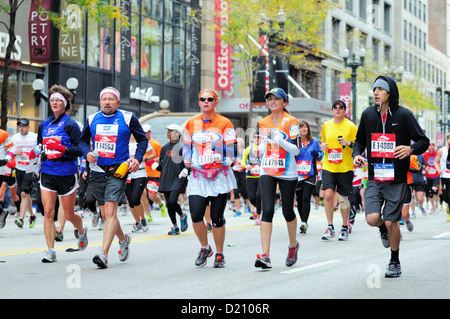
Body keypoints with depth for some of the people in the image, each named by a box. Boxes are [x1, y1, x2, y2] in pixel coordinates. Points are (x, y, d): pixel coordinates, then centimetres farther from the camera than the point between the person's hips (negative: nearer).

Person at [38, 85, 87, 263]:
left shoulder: (70, 125, -5)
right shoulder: (44, 125, 11)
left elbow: (81, 149, -10)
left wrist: (63, 149, -24)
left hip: (67, 173, -4)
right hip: (47, 173, 4)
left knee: (69, 215, 6)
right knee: (48, 212, -8)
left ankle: (82, 231, 39)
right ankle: (50, 251, -5)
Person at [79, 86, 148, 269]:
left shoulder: (128, 118, -1)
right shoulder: (92, 119, 8)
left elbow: (143, 139, 9)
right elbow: (83, 140, 20)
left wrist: (137, 159, -6)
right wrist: (87, 153, -2)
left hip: (118, 170, -4)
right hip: (97, 170, 5)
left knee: (110, 211, -17)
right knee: (108, 212, 15)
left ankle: (104, 254, -22)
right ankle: (123, 239, 42)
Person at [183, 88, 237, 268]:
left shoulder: (225, 123, 1)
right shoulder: (192, 124, 10)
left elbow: (232, 151, -1)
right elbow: (186, 147, 20)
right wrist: (187, 160, 2)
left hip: (220, 176, -2)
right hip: (198, 176, 2)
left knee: (217, 217, 1)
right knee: (195, 215, -12)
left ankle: (219, 254, 19)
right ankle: (205, 248, 13)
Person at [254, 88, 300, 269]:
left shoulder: (291, 122, -6)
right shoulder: (263, 122, 9)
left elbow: (296, 149, -13)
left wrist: (280, 140, -26)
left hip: (287, 173, -3)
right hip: (267, 172, 3)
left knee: (287, 211, 6)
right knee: (267, 210, -11)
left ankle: (293, 246, 35)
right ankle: (265, 256, -18)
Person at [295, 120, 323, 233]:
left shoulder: (314, 142, 8)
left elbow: (320, 157, 16)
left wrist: (317, 154, -7)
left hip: (310, 175, -1)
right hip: (298, 175, 1)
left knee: (306, 199, -14)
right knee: (300, 200, 5)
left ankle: (304, 223, -18)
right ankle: (303, 222, 20)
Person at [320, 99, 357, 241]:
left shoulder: (351, 126, -1)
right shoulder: (326, 125, 9)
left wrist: (349, 143, -17)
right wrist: (322, 145, 2)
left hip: (345, 167, -2)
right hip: (328, 166, 2)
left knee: (343, 198, 5)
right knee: (328, 194, -14)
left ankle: (345, 228, 21)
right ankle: (330, 227, -2)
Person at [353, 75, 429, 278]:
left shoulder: (403, 115, -5)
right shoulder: (368, 115, 5)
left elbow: (424, 141, -1)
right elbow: (360, 140, 20)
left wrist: (411, 149, -22)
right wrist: (356, 154, 0)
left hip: (397, 180, -3)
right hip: (375, 178, 3)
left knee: (391, 222, -1)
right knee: (372, 219, -14)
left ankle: (395, 262, 20)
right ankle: (384, 229, 25)